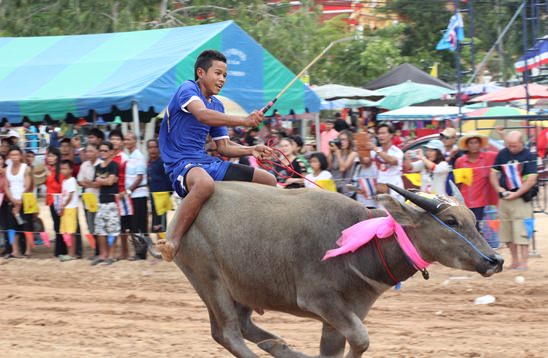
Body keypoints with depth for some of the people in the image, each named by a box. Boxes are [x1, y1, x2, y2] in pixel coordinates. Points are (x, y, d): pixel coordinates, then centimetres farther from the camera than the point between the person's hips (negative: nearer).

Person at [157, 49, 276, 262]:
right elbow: (202, 114, -29)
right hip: (182, 164, -9)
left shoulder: (217, 106, 18)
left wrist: (251, 150, 2)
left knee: (269, 181, 8)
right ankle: (174, 241, -43)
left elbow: (223, 147, 21)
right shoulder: (187, 89, -7)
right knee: (205, 183, -46)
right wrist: (244, 121, -37)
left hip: (207, 163, 9)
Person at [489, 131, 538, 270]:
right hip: (504, 200, 5)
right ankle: (514, 261, 18)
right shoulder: (502, 154, 8)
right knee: (507, 232, 8)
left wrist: (516, 194, -15)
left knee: (521, 232, -8)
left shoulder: (529, 156, -6)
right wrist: (498, 188, -3)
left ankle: (523, 262, -5)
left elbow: (531, 180, -12)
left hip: (521, 199, -5)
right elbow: (493, 173, 15)